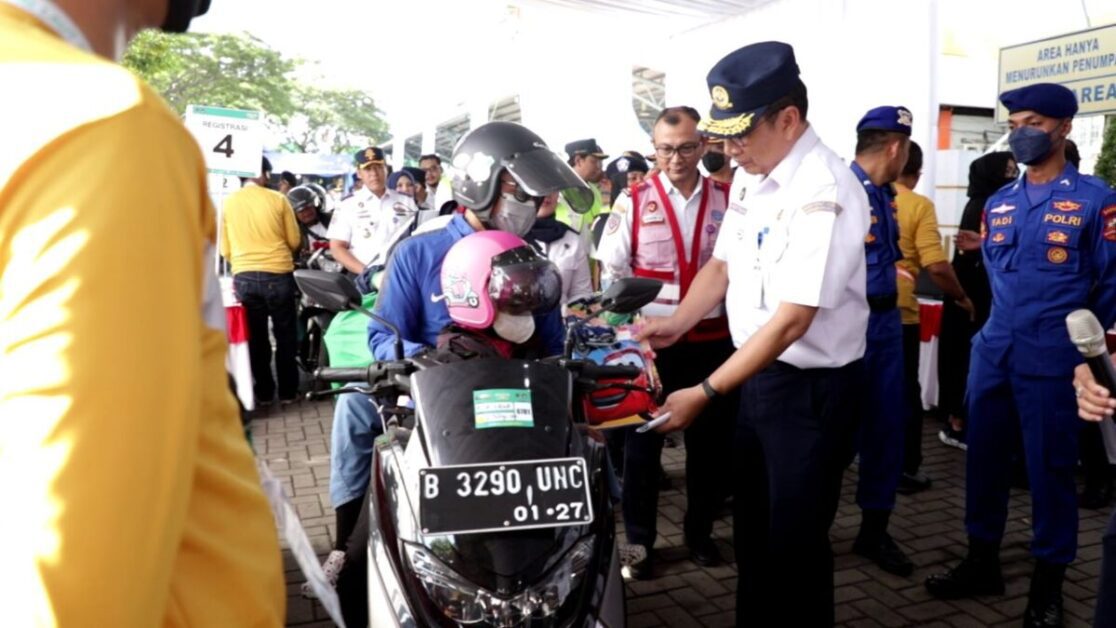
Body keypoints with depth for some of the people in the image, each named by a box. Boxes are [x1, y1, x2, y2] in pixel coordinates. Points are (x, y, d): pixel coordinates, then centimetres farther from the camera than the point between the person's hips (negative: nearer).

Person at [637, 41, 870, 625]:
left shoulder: (822, 192, -23)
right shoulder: (749, 177, 4)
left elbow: (791, 320, -27)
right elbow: (723, 264, 13)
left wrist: (704, 393, -25)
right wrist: (676, 324, -3)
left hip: (813, 385, -8)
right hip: (757, 370, 8)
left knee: (795, 538, 7)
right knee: (751, 525, 22)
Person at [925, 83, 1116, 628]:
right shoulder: (998, 204, 11)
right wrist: (1005, 329, 17)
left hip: (1051, 359, -5)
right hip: (993, 352, 5)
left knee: (1049, 467, 5)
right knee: (984, 457, 11)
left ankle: (1048, 582, 22)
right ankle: (982, 561, 28)